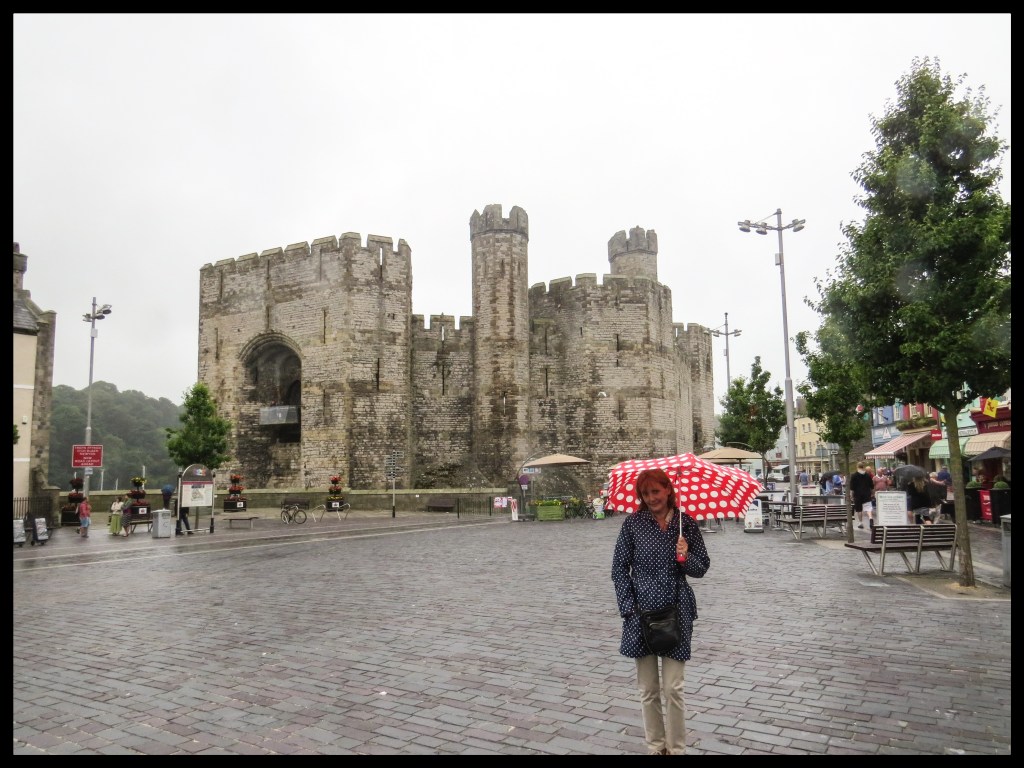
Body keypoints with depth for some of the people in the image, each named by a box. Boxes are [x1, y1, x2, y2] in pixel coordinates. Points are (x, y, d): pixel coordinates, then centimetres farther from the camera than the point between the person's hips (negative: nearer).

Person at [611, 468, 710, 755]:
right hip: (640, 612, 0)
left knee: (673, 688, 0)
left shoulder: (686, 523, 0)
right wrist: (629, 607, -7)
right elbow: (619, 569, 1)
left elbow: (702, 568, 5)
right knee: (648, 689, 9)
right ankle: (655, 747, 24)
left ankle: (676, 748, 16)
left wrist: (686, 557, -16)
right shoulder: (633, 523, -2)